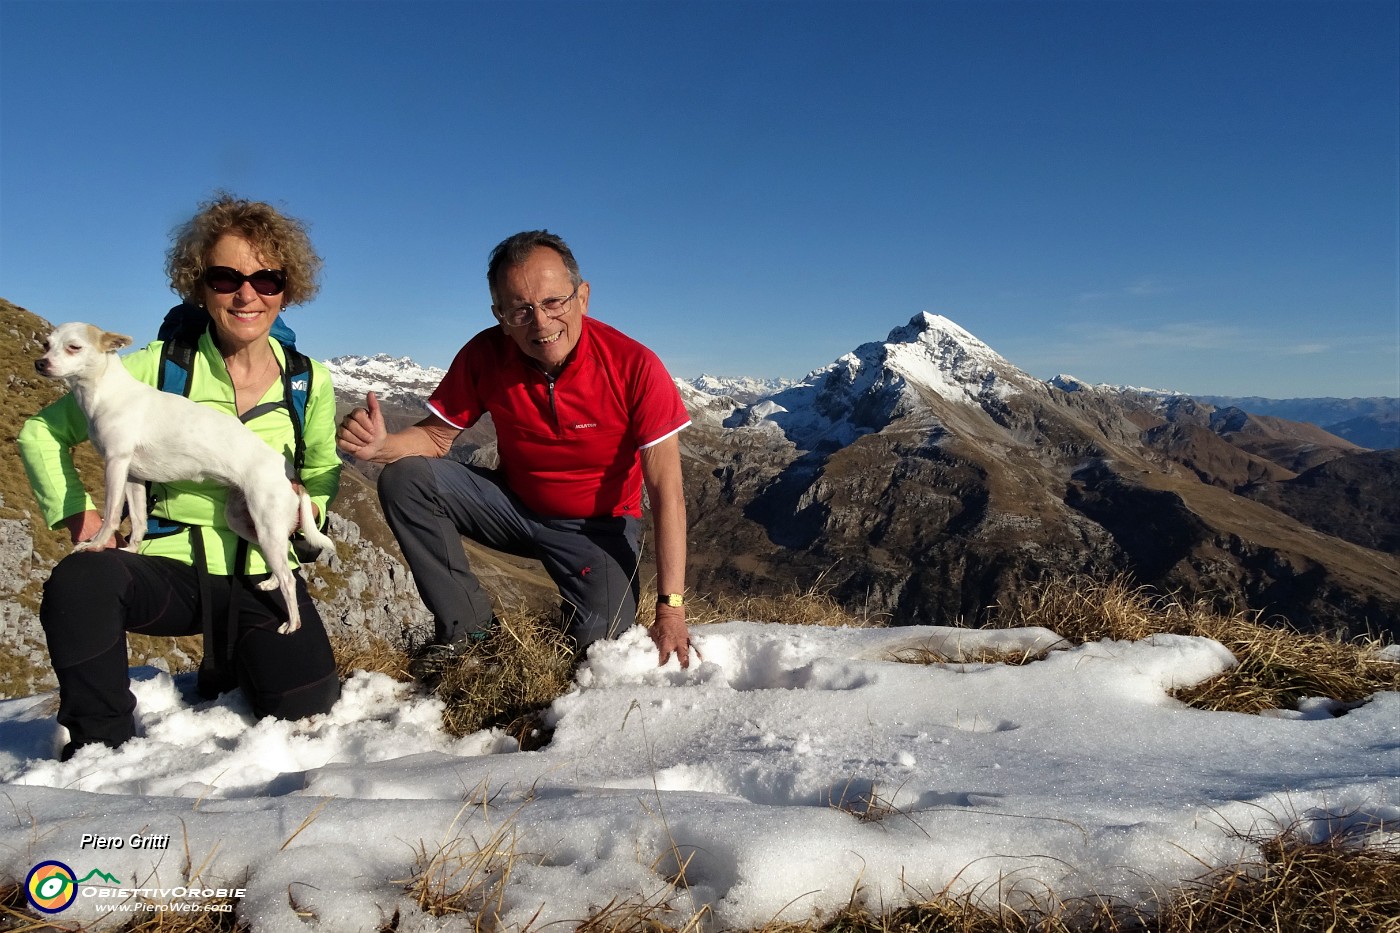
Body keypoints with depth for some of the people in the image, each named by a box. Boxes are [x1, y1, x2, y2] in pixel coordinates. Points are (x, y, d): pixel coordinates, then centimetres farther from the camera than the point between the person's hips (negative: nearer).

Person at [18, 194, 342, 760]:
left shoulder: (309, 382, 0)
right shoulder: (160, 366, -6)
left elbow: (324, 472, 13)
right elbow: (42, 431, 5)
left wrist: (308, 505, -9)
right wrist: (75, 511, -9)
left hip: (264, 576, 2)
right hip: (171, 568, -1)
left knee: (307, 711, -12)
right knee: (81, 579, -34)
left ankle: (234, 668, 25)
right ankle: (101, 742, -8)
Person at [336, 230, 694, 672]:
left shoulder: (633, 366, -25)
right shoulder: (485, 354, -16)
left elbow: (667, 493, -25)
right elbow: (437, 436, -4)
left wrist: (671, 609, -29)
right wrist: (380, 445, -30)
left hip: (599, 526, -3)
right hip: (515, 505, 3)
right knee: (404, 479, -16)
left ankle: (572, 611, 15)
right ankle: (466, 626, -4)